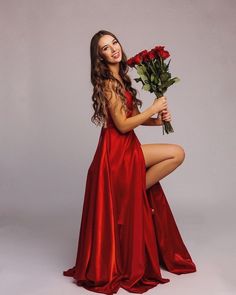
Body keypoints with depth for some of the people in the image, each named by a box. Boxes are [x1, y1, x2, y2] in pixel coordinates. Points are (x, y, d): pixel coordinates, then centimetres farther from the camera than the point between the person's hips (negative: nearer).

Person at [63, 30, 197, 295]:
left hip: (127, 149, 8)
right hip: (118, 151, -8)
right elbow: (123, 125, -18)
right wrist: (153, 109, -9)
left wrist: (157, 120, 0)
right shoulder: (108, 83, -14)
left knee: (177, 153, 6)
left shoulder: (120, 78, 14)